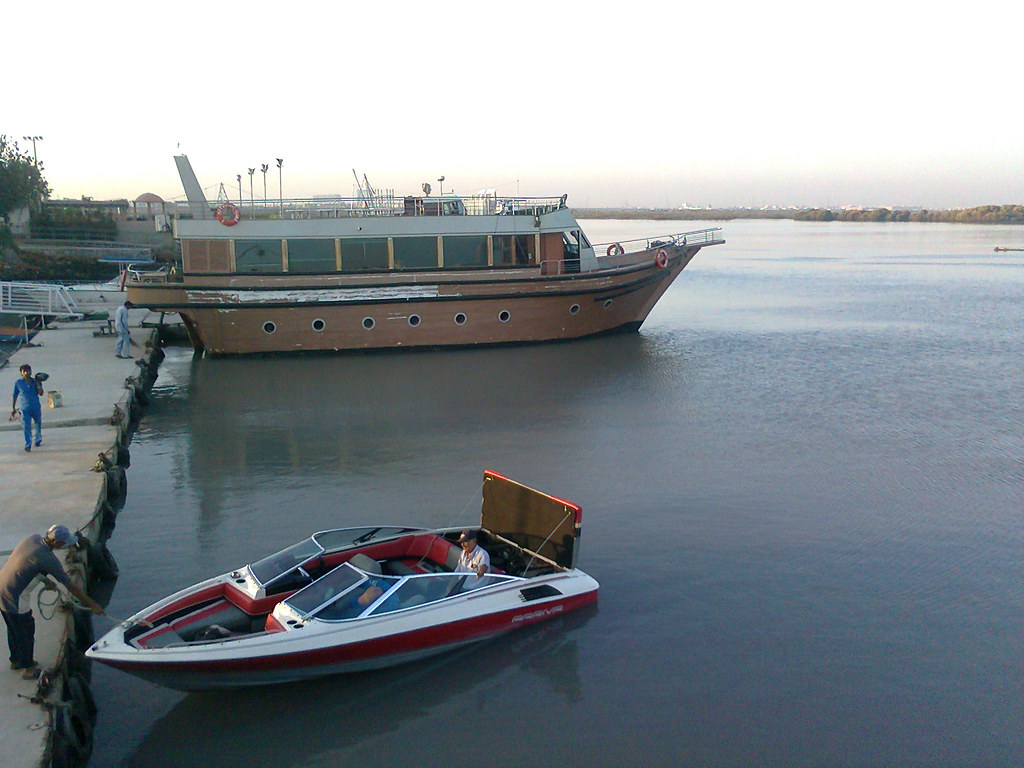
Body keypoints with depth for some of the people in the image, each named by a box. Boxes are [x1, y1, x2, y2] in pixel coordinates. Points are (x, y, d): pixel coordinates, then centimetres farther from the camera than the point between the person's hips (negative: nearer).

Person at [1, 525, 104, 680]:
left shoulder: (33, 538, -5)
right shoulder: (48, 559, -24)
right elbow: (71, 586, -17)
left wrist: (45, 579, 16)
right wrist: (93, 605, -9)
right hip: (14, 599, -8)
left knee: (14, 629, 27)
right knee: (25, 632, 12)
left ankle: (16, 660, 46)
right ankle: (27, 668, 29)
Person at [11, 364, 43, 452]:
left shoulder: (35, 382, 1)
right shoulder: (18, 383, 1)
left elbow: (41, 393, -10)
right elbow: (15, 396, 7)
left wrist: (38, 384, -18)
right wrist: (13, 408, 7)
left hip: (36, 407, 1)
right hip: (25, 408, -1)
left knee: (38, 424, 15)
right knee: (26, 426, -11)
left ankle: (38, 440, 37)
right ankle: (28, 445, -10)